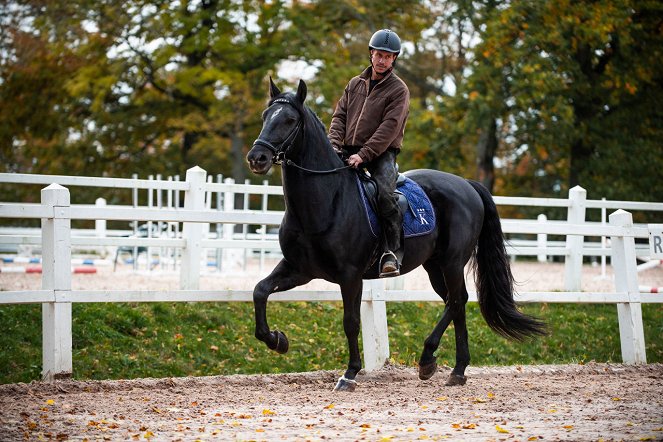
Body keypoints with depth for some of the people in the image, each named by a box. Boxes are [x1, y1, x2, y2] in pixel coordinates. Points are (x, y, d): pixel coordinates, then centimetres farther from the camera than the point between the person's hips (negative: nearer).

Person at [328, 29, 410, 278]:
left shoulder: (398, 89, -1)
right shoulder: (355, 84, 16)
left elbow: (389, 127, -12)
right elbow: (339, 115, 12)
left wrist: (364, 154, -21)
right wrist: (334, 144, -8)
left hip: (382, 153, -5)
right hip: (350, 151, 5)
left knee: (385, 192, -31)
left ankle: (393, 252, -30)